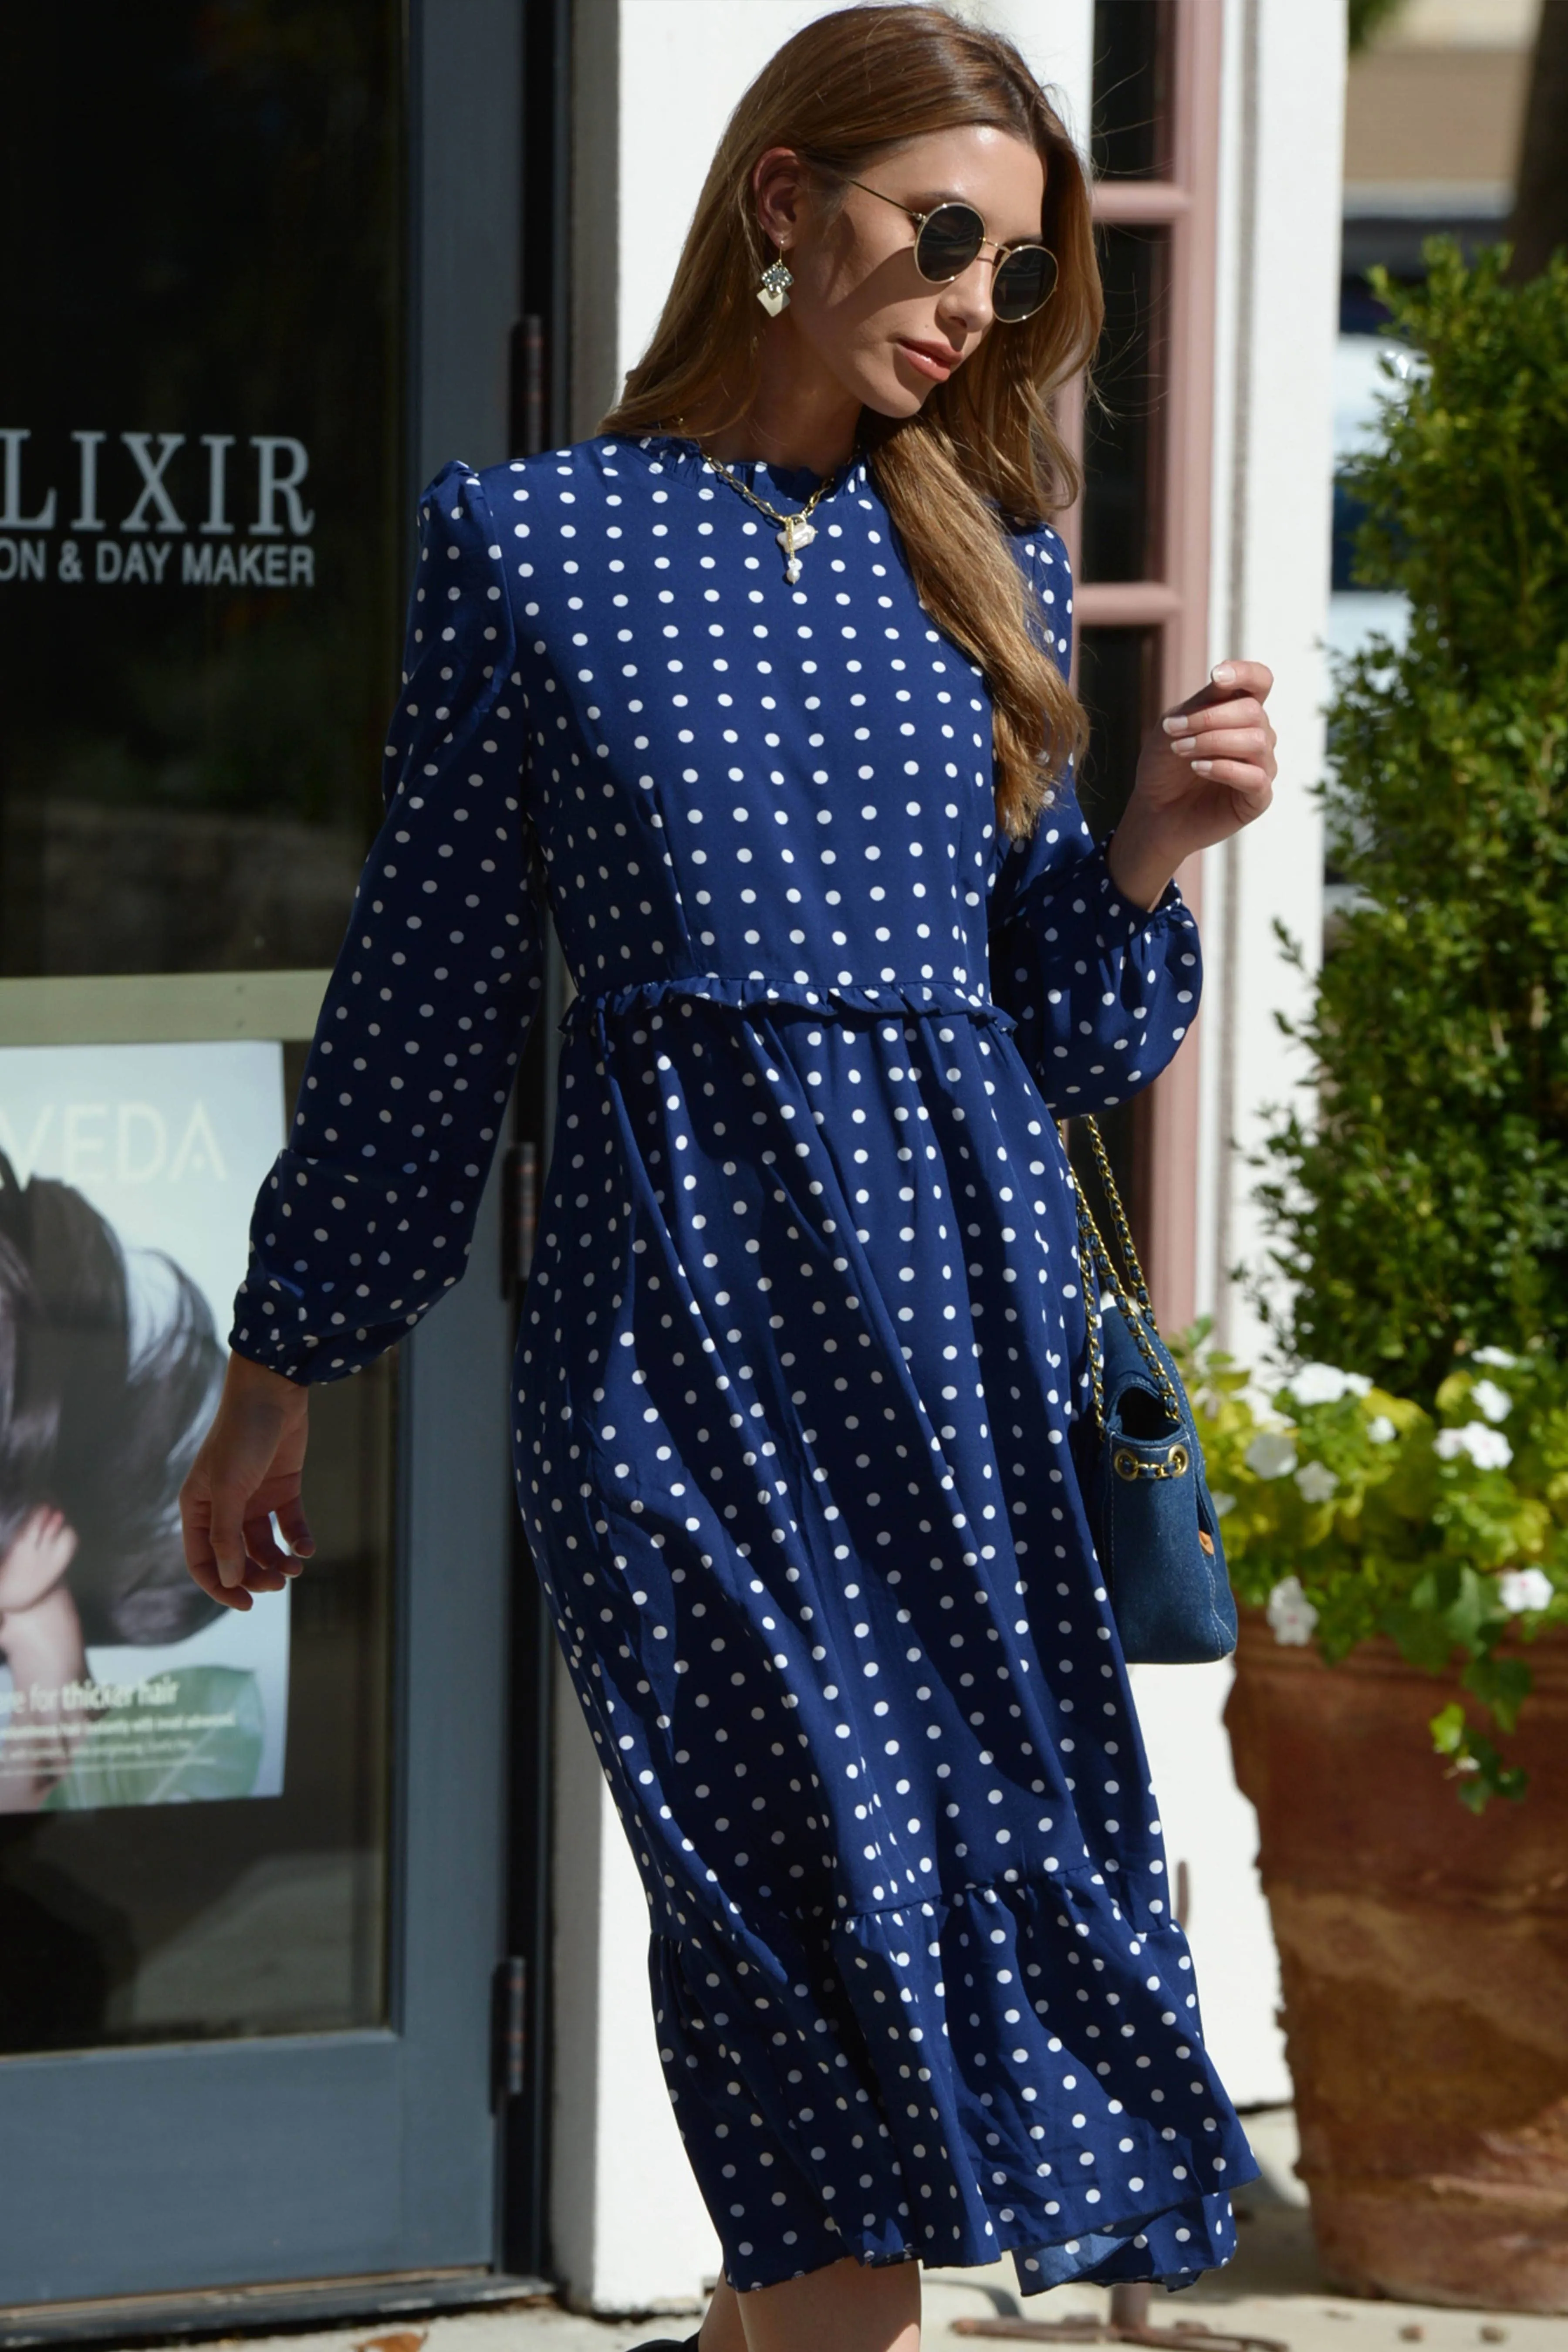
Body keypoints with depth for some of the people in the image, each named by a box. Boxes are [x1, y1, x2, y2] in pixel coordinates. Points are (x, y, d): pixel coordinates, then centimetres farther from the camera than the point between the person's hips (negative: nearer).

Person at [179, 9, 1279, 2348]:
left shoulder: (986, 558, 12)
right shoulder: (533, 540, 3)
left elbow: (1060, 1029, 15)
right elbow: (429, 988, 7)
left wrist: (1149, 850, -5)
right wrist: (280, 1366, 9)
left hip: (968, 1294, 3)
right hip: (680, 1341, -3)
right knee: (814, 1904, -8)